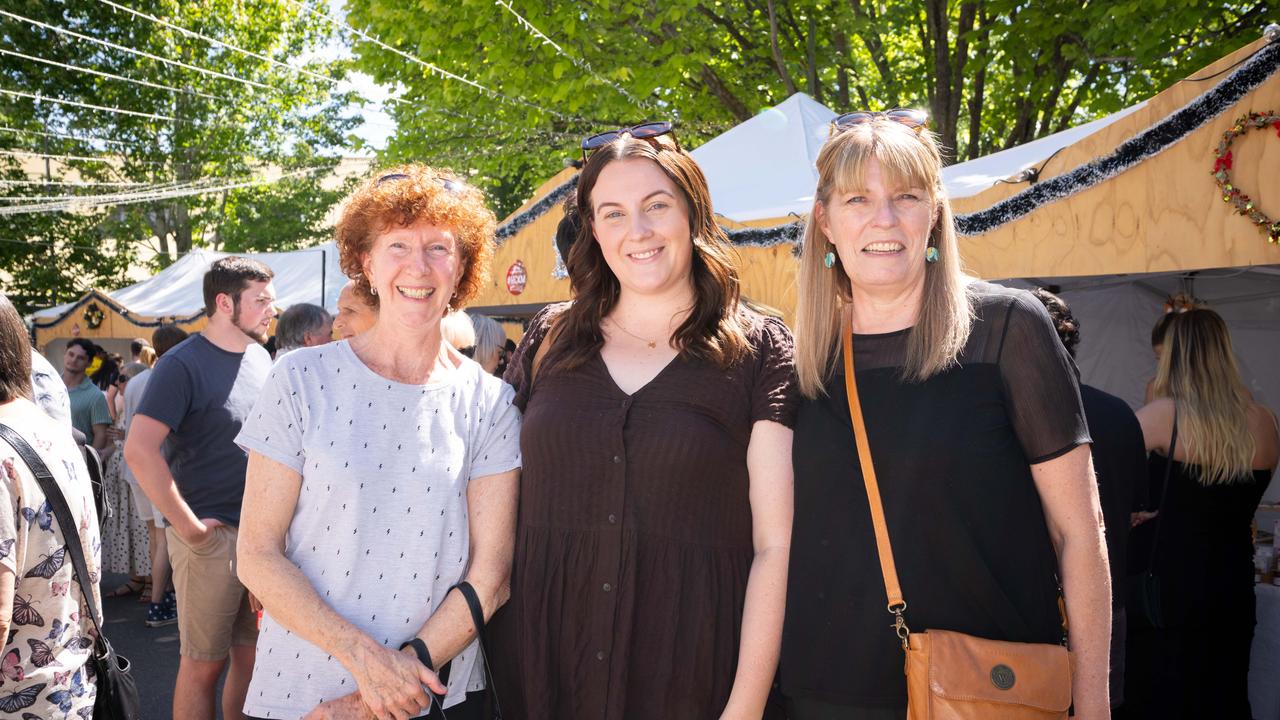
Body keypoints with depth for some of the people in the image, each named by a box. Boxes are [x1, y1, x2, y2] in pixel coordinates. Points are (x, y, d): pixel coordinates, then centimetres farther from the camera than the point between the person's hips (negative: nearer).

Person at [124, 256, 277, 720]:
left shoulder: (261, 359, 10)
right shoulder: (184, 365, -11)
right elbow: (139, 450, -20)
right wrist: (188, 527, -19)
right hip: (212, 537, -6)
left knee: (253, 656, 14)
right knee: (204, 664, 4)